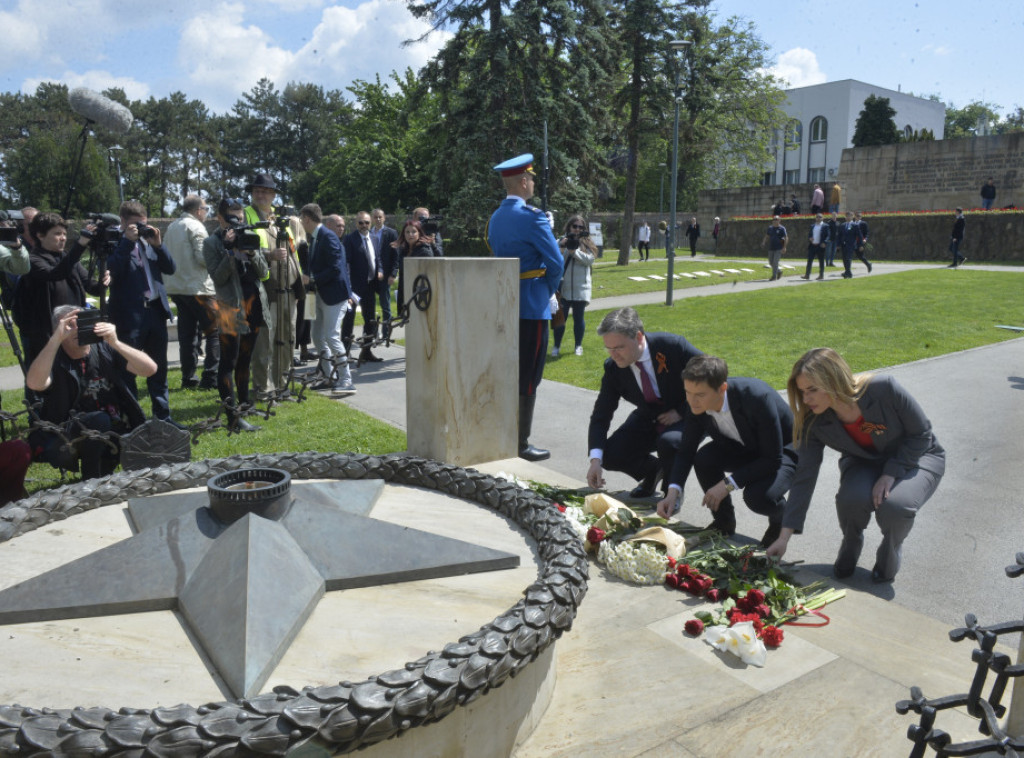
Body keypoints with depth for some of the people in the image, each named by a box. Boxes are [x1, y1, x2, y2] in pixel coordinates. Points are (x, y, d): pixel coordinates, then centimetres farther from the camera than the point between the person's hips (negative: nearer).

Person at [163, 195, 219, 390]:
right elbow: (203, 258, -16)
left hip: (176, 288, 8)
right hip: (197, 288, -8)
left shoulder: (172, 227, 16)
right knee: (214, 331, -4)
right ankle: (210, 378, -9)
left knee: (187, 334, 11)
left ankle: (188, 378, 13)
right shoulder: (196, 227, -9)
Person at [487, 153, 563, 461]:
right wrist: (550, 290, 6)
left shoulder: (495, 218, 11)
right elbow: (555, 262, -14)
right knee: (527, 378, -2)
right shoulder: (532, 217, -15)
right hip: (531, 306, -8)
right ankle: (521, 445, 4)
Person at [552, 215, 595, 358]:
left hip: (580, 288, 1)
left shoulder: (587, 243, 5)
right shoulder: (561, 241, 3)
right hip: (562, 287, -1)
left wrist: (574, 251, -17)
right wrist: (562, 249, -20)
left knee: (578, 318, 9)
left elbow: (590, 259, -8)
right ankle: (556, 346, 12)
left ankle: (578, 345, 21)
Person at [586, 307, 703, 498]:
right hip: (648, 419, 4)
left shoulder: (672, 346, -26)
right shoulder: (613, 367, -13)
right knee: (610, 455, -15)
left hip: (687, 417, -4)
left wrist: (681, 412, -21)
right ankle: (654, 470, 17)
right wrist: (595, 460, -26)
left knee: (668, 442, -36)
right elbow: (601, 416, -12)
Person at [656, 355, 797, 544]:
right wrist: (673, 491, -25)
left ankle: (780, 520, 6)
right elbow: (686, 451, -10)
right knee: (703, 459, -25)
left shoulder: (757, 398, -37)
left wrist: (728, 484, -32)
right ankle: (724, 521, 1)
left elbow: (773, 459, -30)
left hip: (784, 452, -5)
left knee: (758, 497, -33)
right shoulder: (698, 404, -20)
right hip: (741, 449, 5)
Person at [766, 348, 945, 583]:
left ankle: (892, 549, 4)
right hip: (865, 463, 2)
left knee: (894, 506, -33)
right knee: (851, 498, -32)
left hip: (916, 456, -2)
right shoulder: (814, 422, -20)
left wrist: (890, 473, -25)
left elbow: (921, 434, -15)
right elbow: (804, 477, -17)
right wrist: (784, 536, -20)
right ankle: (851, 543, 4)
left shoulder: (884, 389, -31)